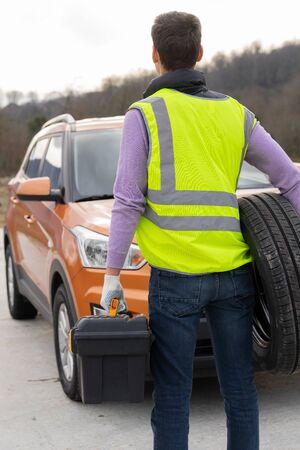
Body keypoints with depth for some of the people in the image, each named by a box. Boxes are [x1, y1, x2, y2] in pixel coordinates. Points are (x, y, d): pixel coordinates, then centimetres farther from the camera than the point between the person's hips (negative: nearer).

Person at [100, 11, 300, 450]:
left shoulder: (144, 115, -2)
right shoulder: (234, 113, 11)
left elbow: (128, 203, -7)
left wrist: (112, 275, -3)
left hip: (176, 276, -3)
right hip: (234, 270, 4)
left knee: (172, 394, 5)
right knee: (239, 388, 12)